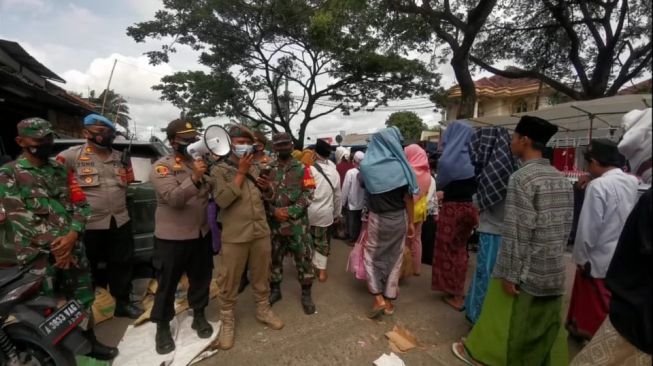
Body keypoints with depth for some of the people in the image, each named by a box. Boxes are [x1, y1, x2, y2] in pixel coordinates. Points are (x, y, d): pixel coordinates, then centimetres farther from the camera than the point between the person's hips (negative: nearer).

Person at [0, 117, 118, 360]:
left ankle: (88, 341, 29)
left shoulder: (60, 170, 12)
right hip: (38, 254, -4)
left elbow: (81, 205, 7)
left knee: (82, 297, 13)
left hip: (72, 247, 4)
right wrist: (54, 245, -14)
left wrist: (72, 236, -9)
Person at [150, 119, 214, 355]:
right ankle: (162, 327, 30)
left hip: (202, 234, 5)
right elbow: (174, 198, -24)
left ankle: (199, 316, 38)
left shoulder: (201, 163, 8)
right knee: (167, 284, 10)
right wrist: (194, 178, -37)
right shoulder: (162, 167, -10)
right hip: (172, 238, -5)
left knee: (201, 278, 17)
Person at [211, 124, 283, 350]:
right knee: (229, 281, 8)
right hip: (234, 236, -4)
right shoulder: (219, 170, -5)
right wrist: (241, 173, -18)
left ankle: (263, 310, 36)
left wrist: (267, 187, -8)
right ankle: (227, 320, 27)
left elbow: (268, 198, 15)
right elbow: (222, 200, -20)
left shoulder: (255, 168, 9)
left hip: (261, 232, 4)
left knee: (261, 276, 17)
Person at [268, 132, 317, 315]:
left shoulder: (302, 168, 0)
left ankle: (306, 294, 21)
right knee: (274, 257, 14)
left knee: (304, 257, 5)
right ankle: (275, 290, 33)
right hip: (274, 222, 2)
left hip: (298, 223, -2)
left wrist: (291, 211, -14)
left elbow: (308, 194, -5)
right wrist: (274, 211, -12)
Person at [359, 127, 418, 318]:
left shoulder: (366, 165, -7)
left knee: (371, 254, 16)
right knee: (394, 257, 15)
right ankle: (389, 300, 23)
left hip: (377, 218, -1)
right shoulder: (401, 166, -8)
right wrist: (411, 222, 2)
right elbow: (408, 197, -6)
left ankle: (378, 298, 7)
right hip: (398, 217, 1)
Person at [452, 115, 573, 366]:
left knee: (503, 317, 11)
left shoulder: (522, 178, -19)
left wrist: (511, 273, -15)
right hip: (554, 270, 7)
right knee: (548, 326, 19)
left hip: (526, 269, -7)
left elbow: (518, 232, -21)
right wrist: (554, 257, 19)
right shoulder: (562, 179, 6)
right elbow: (566, 228, 11)